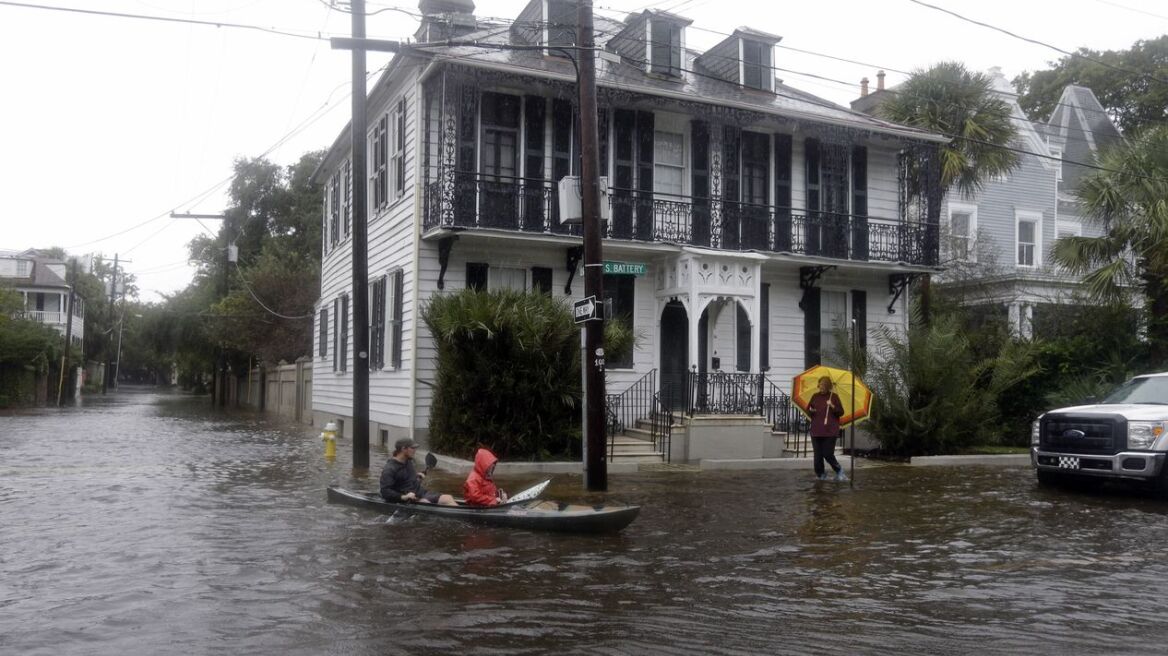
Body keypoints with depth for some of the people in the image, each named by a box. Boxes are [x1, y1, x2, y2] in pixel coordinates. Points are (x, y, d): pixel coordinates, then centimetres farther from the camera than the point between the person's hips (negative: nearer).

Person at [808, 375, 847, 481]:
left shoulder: (834, 396, 2)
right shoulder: (815, 396, 10)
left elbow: (841, 412, 1)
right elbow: (808, 410, 17)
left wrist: (833, 406, -16)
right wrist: (811, 411, -6)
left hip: (830, 431, -3)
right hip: (816, 431, 3)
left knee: (828, 454, -7)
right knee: (818, 454, 2)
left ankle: (839, 472, 14)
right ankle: (820, 474, 14)